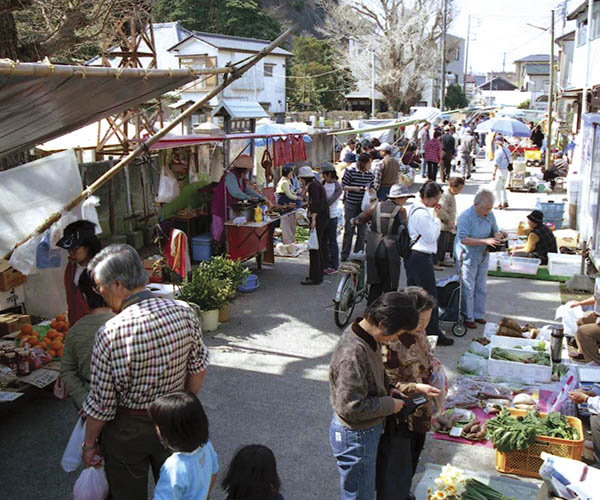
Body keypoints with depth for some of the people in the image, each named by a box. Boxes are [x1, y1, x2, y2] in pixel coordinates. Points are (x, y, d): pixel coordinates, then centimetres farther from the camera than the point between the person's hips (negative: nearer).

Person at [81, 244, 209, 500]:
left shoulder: (111, 333, -28)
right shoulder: (184, 313, -15)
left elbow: (101, 403, -19)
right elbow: (197, 370, -3)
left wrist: (89, 444, -2)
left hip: (128, 430, -4)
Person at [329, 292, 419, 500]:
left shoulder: (368, 335, -5)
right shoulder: (352, 354, -35)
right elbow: (351, 407, -32)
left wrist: (387, 390, -1)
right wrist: (390, 405, -20)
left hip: (369, 429, 9)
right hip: (355, 436, -9)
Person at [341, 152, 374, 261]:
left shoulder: (369, 173, 2)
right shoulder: (350, 171, -10)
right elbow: (343, 186, -6)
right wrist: (355, 188, -18)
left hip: (363, 204, 4)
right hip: (351, 204, -4)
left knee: (362, 230, 6)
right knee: (349, 230, 2)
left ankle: (358, 252, 18)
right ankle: (344, 255, 12)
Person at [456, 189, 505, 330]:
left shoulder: (490, 215, 1)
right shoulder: (465, 216, -20)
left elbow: (495, 231, 15)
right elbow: (463, 239, -27)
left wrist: (497, 236, -11)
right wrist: (485, 241, -32)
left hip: (483, 256, 7)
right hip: (467, 256, -7)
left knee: (481, 288, 13)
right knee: (468, 289, -1)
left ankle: (478, 314, 26)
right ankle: (467, 318, 10)